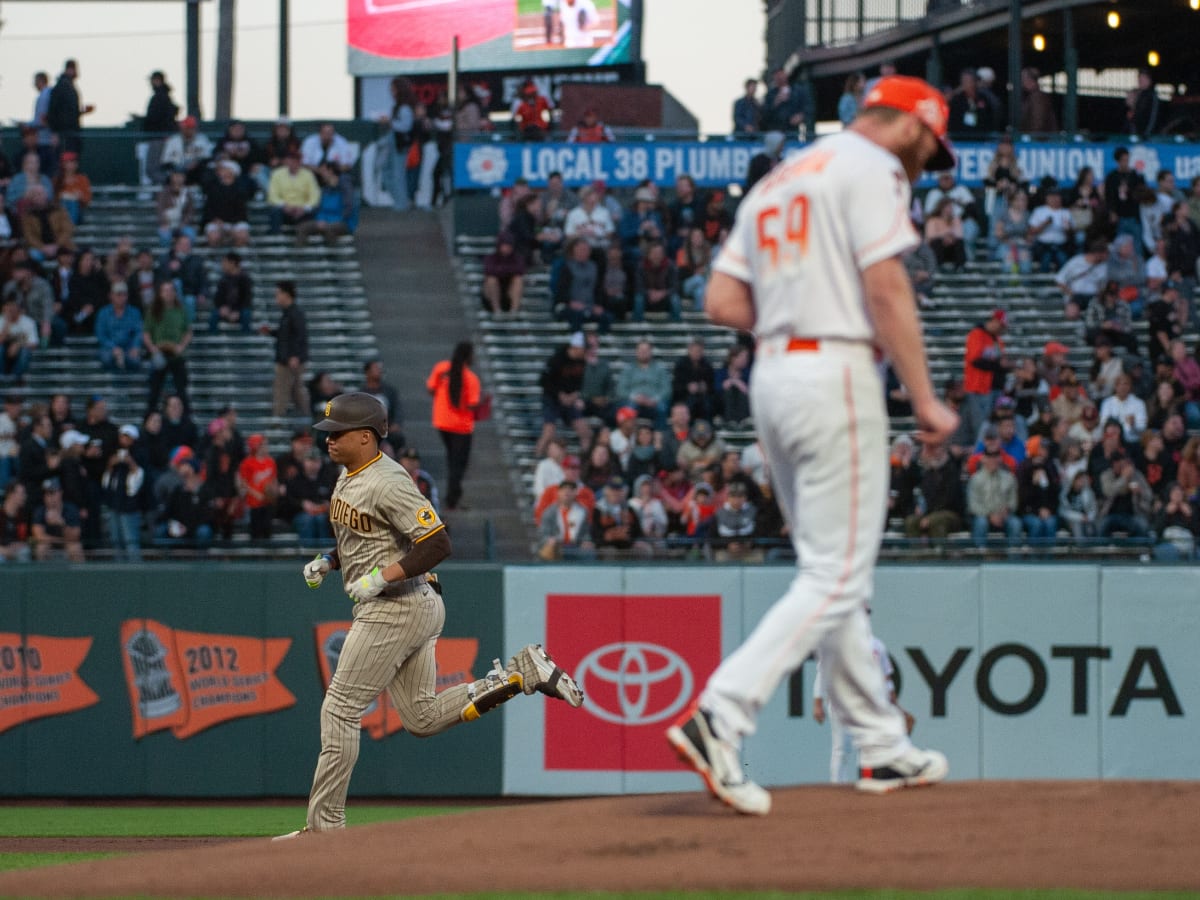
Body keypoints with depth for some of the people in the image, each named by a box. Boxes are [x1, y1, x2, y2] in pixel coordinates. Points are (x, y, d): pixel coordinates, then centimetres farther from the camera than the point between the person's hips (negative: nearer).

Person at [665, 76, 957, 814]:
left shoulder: (776, 182, 20)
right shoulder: (872, 168, -5)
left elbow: (723, 301, 14)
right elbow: (887, 288, -16)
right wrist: (925, 399, -15)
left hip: (772, 379, 9)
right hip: (836, 374, -9)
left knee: (832, 569, 15)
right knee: (837, 577, -10)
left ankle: (885, 748, 20)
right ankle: (719, 716, -23)